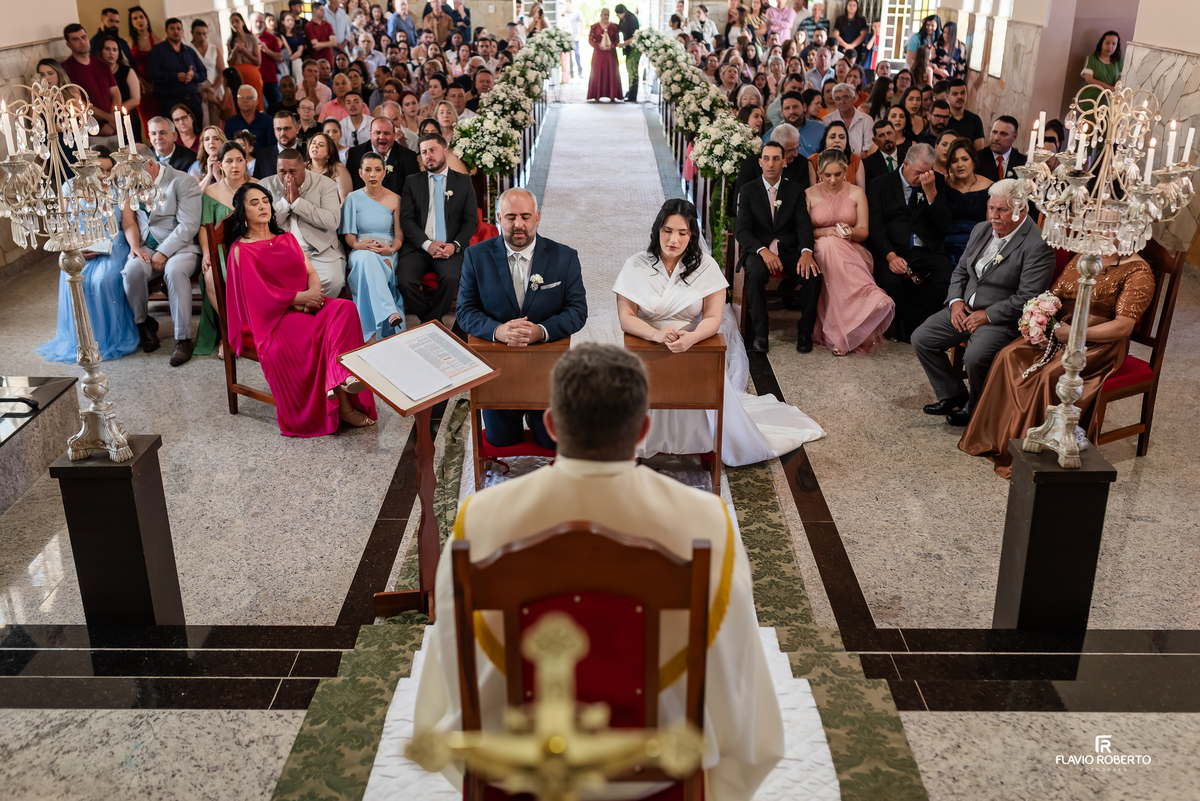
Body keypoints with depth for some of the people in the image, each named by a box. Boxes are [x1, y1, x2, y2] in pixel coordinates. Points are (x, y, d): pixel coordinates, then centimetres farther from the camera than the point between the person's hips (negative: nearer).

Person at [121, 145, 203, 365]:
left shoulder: (183, 182, -6)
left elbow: (189, 225, -13)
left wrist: (163, 253, -18)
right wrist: (133, 244, -4)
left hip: (179, 245, -4)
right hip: (146, 246, 4)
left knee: (175, 270, -37)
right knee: (132, 270, -28)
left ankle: (183, 339, -28)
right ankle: (144, 323, -1)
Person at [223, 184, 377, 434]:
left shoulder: (287, 239, 23)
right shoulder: (241, 250, 3)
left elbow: (312, 273, 15)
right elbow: (257, 294, -7)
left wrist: (314, 293, -8)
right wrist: (299, 297, -12)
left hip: (305, 305, 5)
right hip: (272, 316, -5)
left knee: (344, 308, -27)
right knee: (318, 333, -34)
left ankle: (340, 381, -42)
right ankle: (342, 403, -34)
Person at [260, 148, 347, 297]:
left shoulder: (325, 184, 4)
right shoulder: (266, 185, 10)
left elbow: (333, 221, -11)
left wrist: (297, 201, -10)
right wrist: (285, 201, -8)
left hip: (319, 251, -1)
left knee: (333, 280, -29)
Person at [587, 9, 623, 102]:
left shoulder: (613, 26, 5)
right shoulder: (595, 27, 2)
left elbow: (617, 39, 6)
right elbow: (590, 39, 1)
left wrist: (611, 46, -12)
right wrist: (598, 46, -13)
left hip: (610, 53, 1)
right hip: (598, 53, -1)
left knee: (612, 73, -2)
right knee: (598, 73, -2)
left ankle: (612, 96, 2)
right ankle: (597, 96, 2)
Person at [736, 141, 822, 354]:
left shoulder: (795, 190, 11)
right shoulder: (748, 191, 7)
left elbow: (804, 225, 0)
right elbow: (742, 231, -3)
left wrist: (806, 252, -23)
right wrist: (763, 251, -23)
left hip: (789, 251, 2)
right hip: (758, 251, -1)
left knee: (813, 274, -29)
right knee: (756, 273, -37)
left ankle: (805, 332, -13)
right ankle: (760, 334, -28)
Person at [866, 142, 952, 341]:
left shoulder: (937, 184, 11)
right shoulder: (881, 185, 5)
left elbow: (943, 224, 1)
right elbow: (875, 228, -4)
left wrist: (931, 191, -11)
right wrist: (890, 256, -21)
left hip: (927, 251, 2)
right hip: (893, 251, -2)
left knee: (947, 279, -29)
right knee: (890, 281, -34)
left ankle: (905, 320, -9)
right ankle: (911, 322, -2)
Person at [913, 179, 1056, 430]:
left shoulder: (1037, 246, -16)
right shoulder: (981, 230, 8)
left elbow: (1027, 298, -20)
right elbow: (960, 270, 17)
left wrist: (987, 315, -19)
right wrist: (956, 301, -1)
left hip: (1002, 318, -8)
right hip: (966, 308, 8)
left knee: (975, 358, -31)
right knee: (921, 338, -4)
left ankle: (975, 409, -1)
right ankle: (954, 395, 12)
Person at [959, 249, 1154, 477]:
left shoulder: (1137, 271, -7)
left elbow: (1124, 327, -15)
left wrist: (1074, 334, -22)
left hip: (1099, 345, -6)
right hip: (1057, 334, 6)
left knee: (1051, 375, -32)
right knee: (1008, 357, -17)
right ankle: (997, 438, -12)